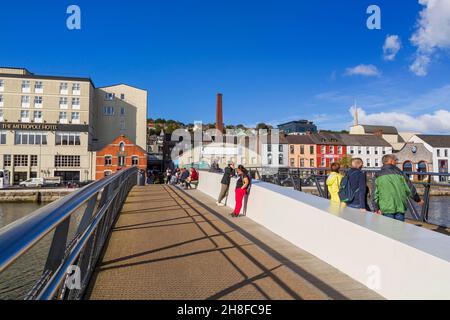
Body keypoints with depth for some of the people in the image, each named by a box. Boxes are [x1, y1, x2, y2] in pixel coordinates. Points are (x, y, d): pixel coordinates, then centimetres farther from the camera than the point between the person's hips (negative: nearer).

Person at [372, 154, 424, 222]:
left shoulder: (379, 176, 1)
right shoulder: (399, 173, 2)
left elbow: (376, 193, -3)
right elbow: (410, 188, 6)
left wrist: (377, 208, 2)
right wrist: (418, 199, 20)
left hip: (386, 209, -1)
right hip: (400, 207, 1)